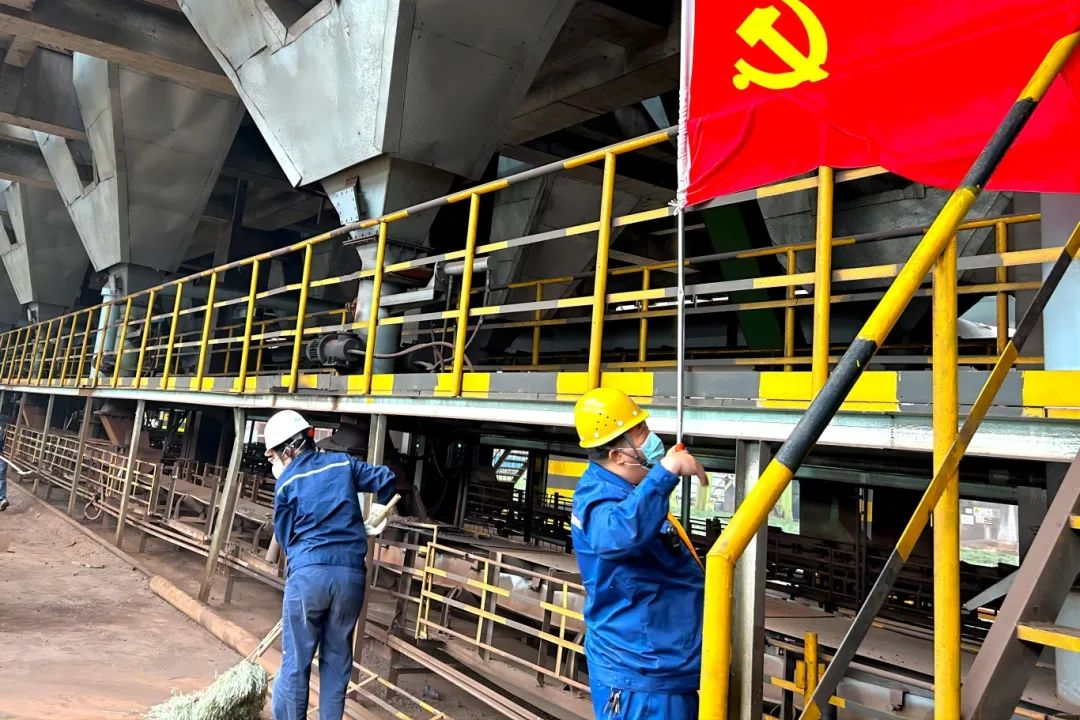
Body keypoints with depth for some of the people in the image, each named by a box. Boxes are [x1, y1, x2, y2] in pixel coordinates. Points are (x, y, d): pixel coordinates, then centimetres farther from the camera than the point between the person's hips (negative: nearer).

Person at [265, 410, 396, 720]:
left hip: (308, 574, -2)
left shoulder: (287, 483, 4)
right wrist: (379, 509, 30)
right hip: (351, 574, 3)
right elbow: (386, 479, 13)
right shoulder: (343, 463, 9)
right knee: (337, 661, 14)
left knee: (296, 662, 8)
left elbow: (284, 537, 10)